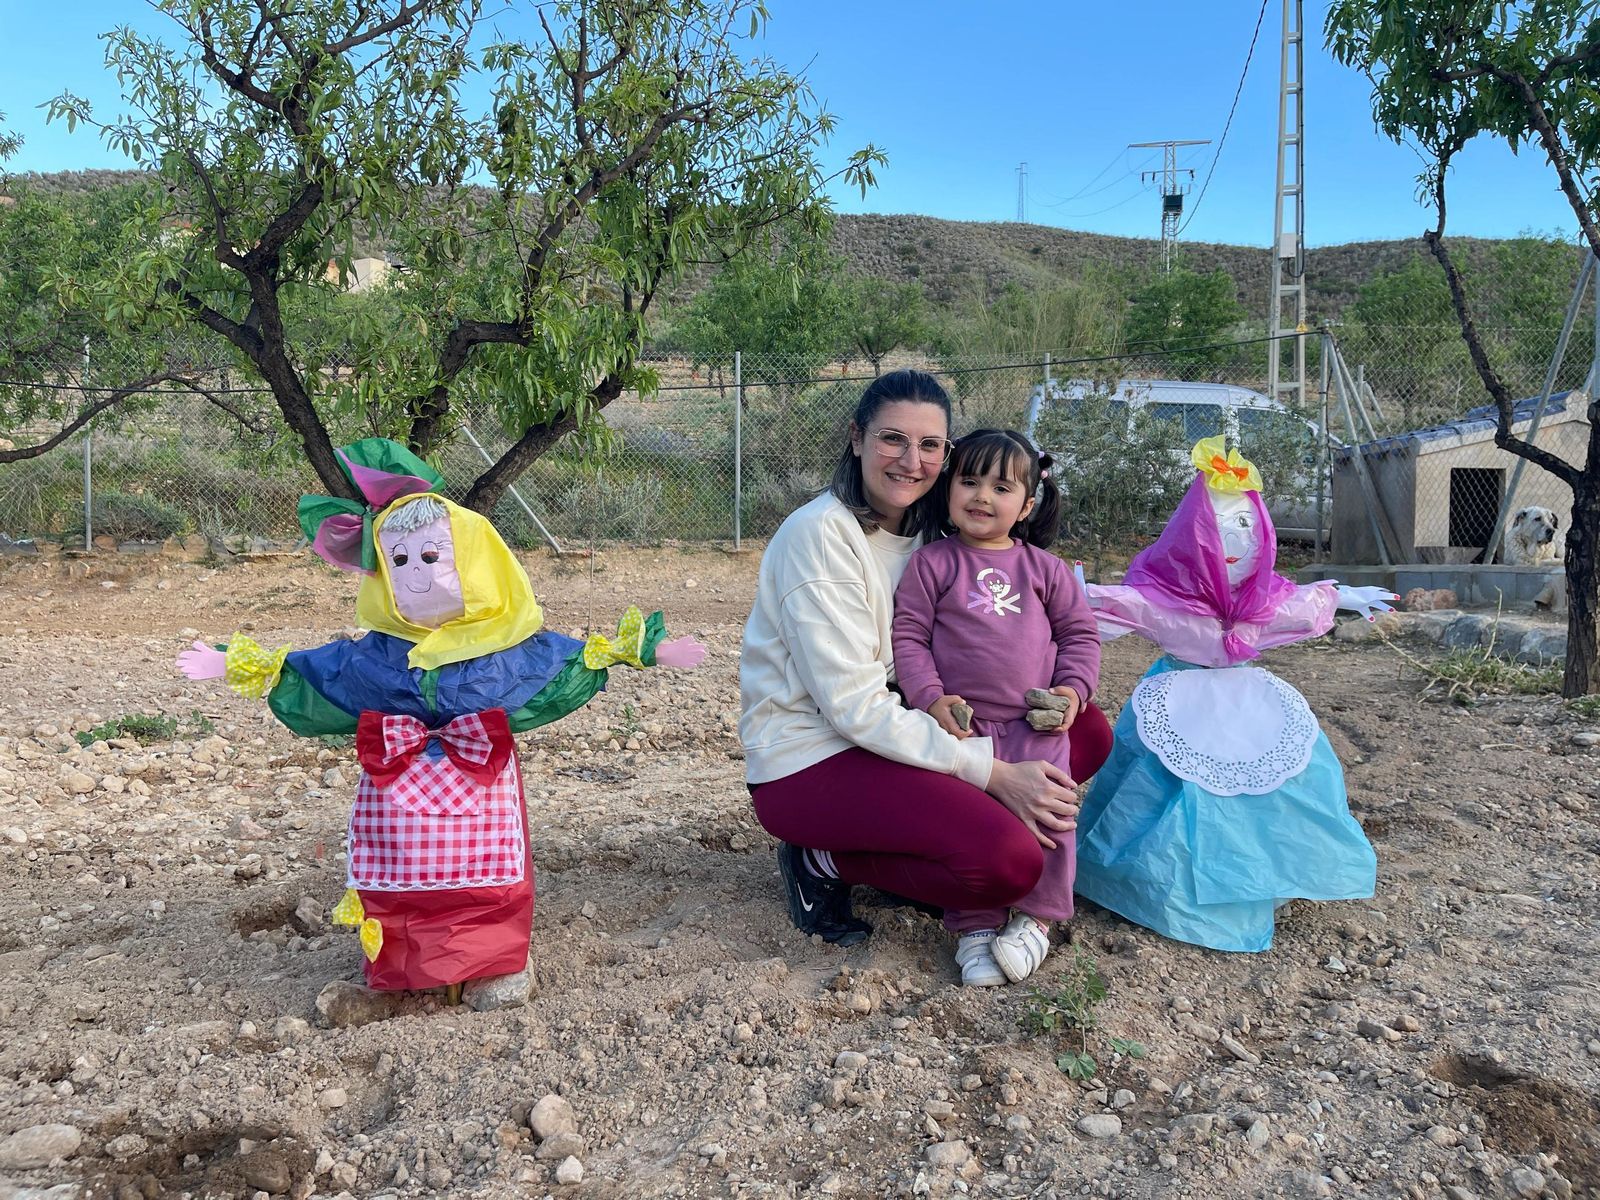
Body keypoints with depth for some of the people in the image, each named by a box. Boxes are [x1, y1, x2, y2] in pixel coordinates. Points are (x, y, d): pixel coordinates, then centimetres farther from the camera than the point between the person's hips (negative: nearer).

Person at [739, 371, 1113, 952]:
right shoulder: (819, 533, -17)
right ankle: (823, 862, -4)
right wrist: (993, 773, -25)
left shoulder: (925, 529, 8)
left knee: (1089, 732, 1)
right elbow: (855, 706, -22)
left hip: (896, 733, 8)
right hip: (808, 761, -8)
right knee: (1010, 859, -27)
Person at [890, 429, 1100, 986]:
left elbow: (1080, 632, 15)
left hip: (1036, 725, 2)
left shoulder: (1043, 567, 11)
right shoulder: (932, 562, 4)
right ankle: (975, 925, 5)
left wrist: (1072, 689, -2)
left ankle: (1036, 917, 9)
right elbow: (908, 636, 0)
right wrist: (931, 698, -13)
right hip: (960, 723, -1)